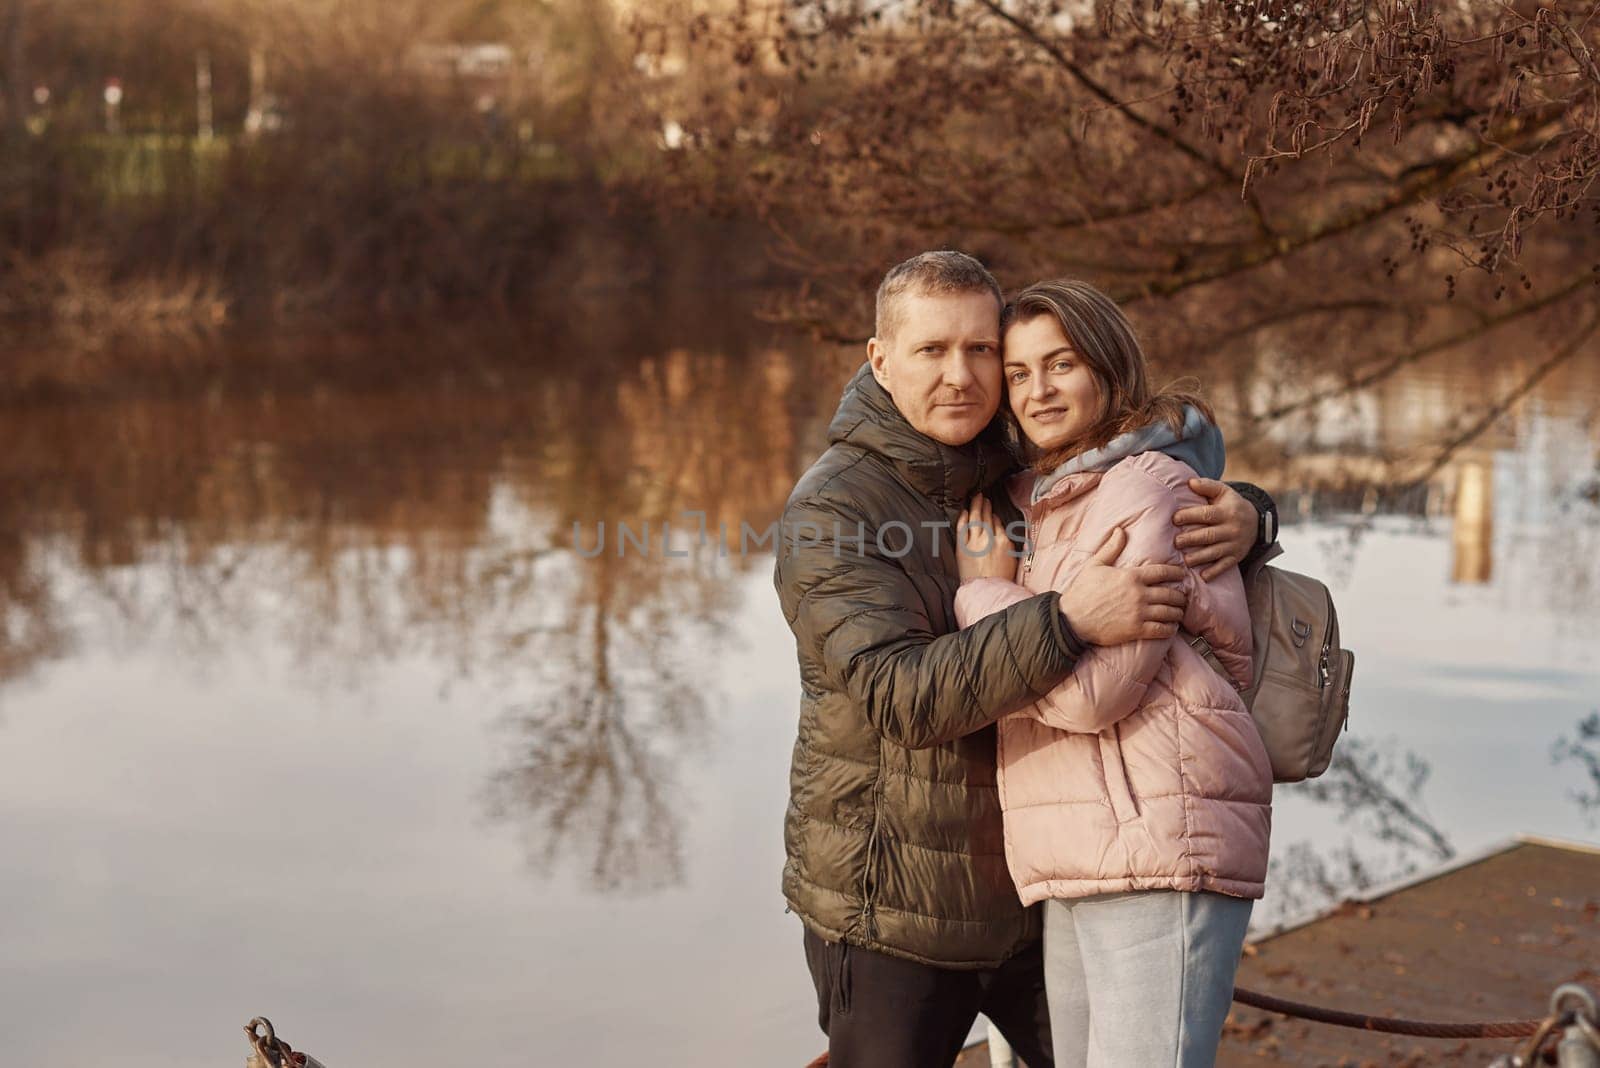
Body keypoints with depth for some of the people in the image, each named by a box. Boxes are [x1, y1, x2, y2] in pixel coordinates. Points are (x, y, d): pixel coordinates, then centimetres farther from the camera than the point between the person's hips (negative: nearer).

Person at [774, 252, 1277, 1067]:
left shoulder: (1028, 472, 2)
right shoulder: (830, 511, -16)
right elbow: (898, 694, -29)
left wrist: (1239, 519, -14)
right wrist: (1067, 622, -41)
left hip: (1031, 893, 5)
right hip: (892, 907, -5)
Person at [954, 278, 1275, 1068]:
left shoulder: (1147, 486, -6)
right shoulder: (1043, 502, 22)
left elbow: (1090, 690, -15)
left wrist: (986, 591, -4)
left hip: (1160, 847, -9)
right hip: (1081, 866, 9)